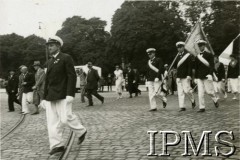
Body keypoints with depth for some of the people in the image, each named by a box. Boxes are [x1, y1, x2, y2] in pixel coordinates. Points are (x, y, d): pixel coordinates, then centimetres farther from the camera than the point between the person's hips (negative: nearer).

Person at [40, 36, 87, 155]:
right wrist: (44, 98, 16)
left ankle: (81, 132, 16)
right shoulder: (49, 62, 19)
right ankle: (57, 145, 6)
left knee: (65, 118, -10)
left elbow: (72, 77, -10)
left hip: (63, 95, -7)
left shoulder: (66, 58, -3)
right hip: (51, 96, 7)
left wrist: (70, 95, -19)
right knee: (52, 121, 1)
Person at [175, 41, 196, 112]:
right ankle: (182, 107, 3)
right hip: (178, 77, 5)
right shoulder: (177, 56, 14)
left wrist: (189, 75, -18)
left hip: (185, 76, -5)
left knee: (186, 90, -10)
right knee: (180, 92, 1)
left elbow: (190, 66, -9)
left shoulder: (187, 55, -3)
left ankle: (193, 100, 18)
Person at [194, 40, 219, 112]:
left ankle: (215, 100, 29)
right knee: (200, 93, -2)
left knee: (209, 91, -1)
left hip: (207, 76, -4)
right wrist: (195, 77, 13)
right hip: (199, 77, 4)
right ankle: (202, 107, 1)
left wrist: (210, 74, -20)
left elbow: (212, 65, -7)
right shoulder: (197, 57, 13)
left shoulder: (209, 55, 0)